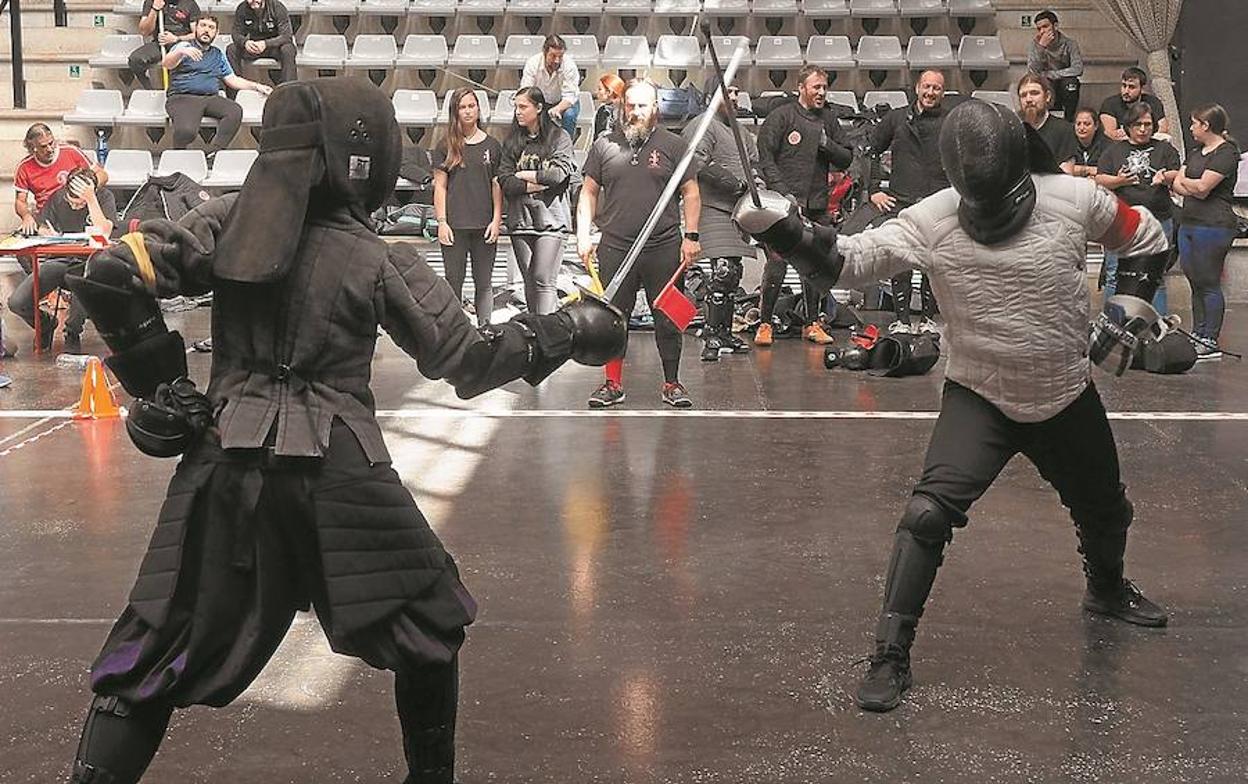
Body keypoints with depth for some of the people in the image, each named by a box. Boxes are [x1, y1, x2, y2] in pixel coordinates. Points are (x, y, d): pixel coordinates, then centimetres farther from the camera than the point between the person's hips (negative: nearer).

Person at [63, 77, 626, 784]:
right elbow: (468, 361, -1)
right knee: (429, 622, 20)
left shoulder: (229, 222, 2)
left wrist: (156, 379, 4)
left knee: (161, 650, 10)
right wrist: (566, 333, 11)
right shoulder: (381, 260, -4)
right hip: (335, 471, -2)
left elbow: (110, 277, -5)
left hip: (226, 463, 3)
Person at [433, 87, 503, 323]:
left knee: (484, 283, 6)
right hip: (455, 225, -1)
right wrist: (441, 222, -5)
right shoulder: (448, 146, 4)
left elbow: (497, 186, 7)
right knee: (454, 282, 2)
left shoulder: (492, 145, 6)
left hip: (485, 225, 1)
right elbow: (440, 186, 3)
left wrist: (497, 220, -1)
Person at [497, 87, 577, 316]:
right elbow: (504, 181, 4)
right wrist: (531, 186, -10)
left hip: (551, 219, -4)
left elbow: (559, 173, -11)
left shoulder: (559, 137, 2)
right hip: (520, 219, 4)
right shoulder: (512, 140, 13)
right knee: (529, 282, 8)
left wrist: (525, 175, -2)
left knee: (544, 281, -11)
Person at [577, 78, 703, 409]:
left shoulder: (672, 145, 5)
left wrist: (691, 236, -3)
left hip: (664, 248, -1)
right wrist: (583, 235, 3)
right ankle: (613, 384, 16)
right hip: (615, 248, 1)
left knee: (668, 318, 4)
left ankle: (672, 384, 15)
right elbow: (589, 193, 12)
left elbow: (691, 192, 5)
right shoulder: (604, 145, 9)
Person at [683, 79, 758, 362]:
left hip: (738, 211, 9)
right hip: (714, 210, -9)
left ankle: (725, 332, 18)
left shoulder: (741, 133, 26)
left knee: (734, 274, 10)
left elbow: (755, 164, 29)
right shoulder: (702, 127, -4)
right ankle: (711, 335, -14)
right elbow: (698, 164, -17)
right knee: (723, 271, -17)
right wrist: (735, 183, -15)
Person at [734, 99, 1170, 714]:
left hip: (1067, 397, 3)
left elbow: (1146, 239, 3)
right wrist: (777, 226, -42)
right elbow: (845, 260, -27)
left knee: (1105, 512, 23)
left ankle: (1107, 589, 58)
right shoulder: (931, 221, -20)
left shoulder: (1075, 199, -16)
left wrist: (1128, 308, -7)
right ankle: (891, 655, -12)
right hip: (979, 396, -2)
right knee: (930, 513, -23)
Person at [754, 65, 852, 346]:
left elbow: (846, 159, 14)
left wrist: (827, 145, -5)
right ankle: (764, 324, -2)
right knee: (777, 264, -10)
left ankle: (812, 323, 18)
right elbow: (765, 159, -6)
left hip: (818, 206, 5)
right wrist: (784, 194, -14)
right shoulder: (781, 116, -1)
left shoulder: (829, 119, 15)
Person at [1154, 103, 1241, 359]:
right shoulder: (1196, 151, 19)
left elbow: (1202, 187, -18)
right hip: (1189, 223, 9)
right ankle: (1197, 336, 19)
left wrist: (1181, 179, 0)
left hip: (1213, 226, -9)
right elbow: (1178, 185, 15)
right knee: (1195, 281, 12)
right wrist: (1168, 178, -8)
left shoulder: (1226, 153, -10)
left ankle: (1211, 343, 0)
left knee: (1209, 284, -5)